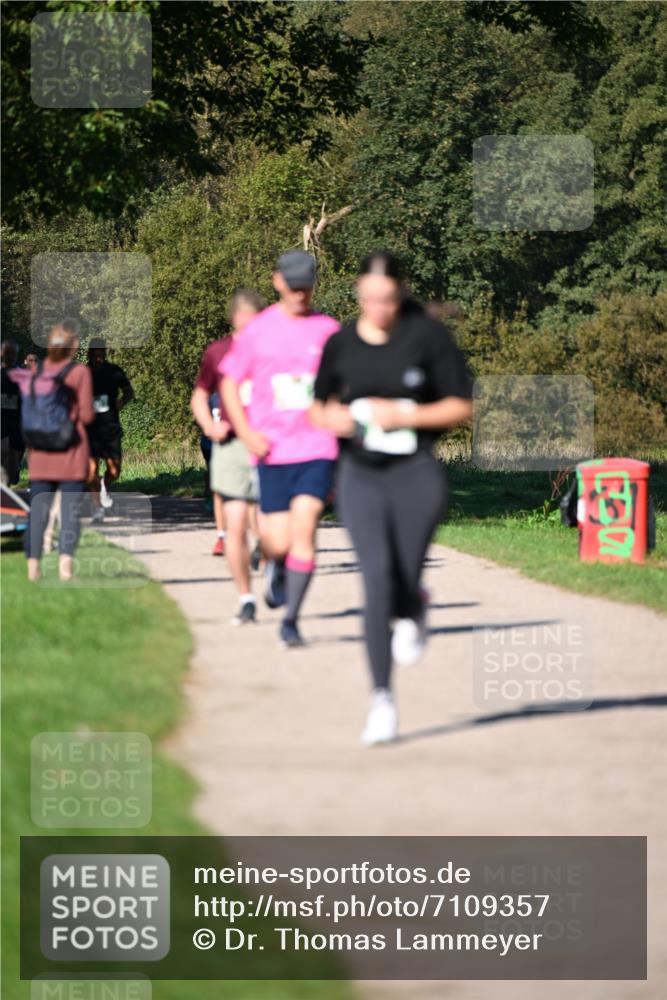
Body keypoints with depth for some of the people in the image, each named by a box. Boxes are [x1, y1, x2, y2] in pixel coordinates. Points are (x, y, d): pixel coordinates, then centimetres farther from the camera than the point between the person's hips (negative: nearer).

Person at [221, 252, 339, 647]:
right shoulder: (258, 330, 3)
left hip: (318, 450, 0)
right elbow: (229, 383, 10)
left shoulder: (327, 329, 4)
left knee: (303, 530, -15)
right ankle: (276, 567, 35)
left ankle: (291, 620, -6)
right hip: (273, 452, 0)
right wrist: (246, 433, -3)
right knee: (279, 542, -3)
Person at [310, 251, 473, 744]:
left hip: (416, 472, -2)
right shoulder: (341, 343, 4)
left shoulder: (428, 335, -5)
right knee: (377, 578, -13)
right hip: (360, 475, 2)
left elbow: (461, 407, -3)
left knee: (403, 587, -1)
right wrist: (330, 418, -7)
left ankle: (415, 609, 41)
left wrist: (405, 415, -16)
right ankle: (382, 699, -8)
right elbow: (318, 407, 17)